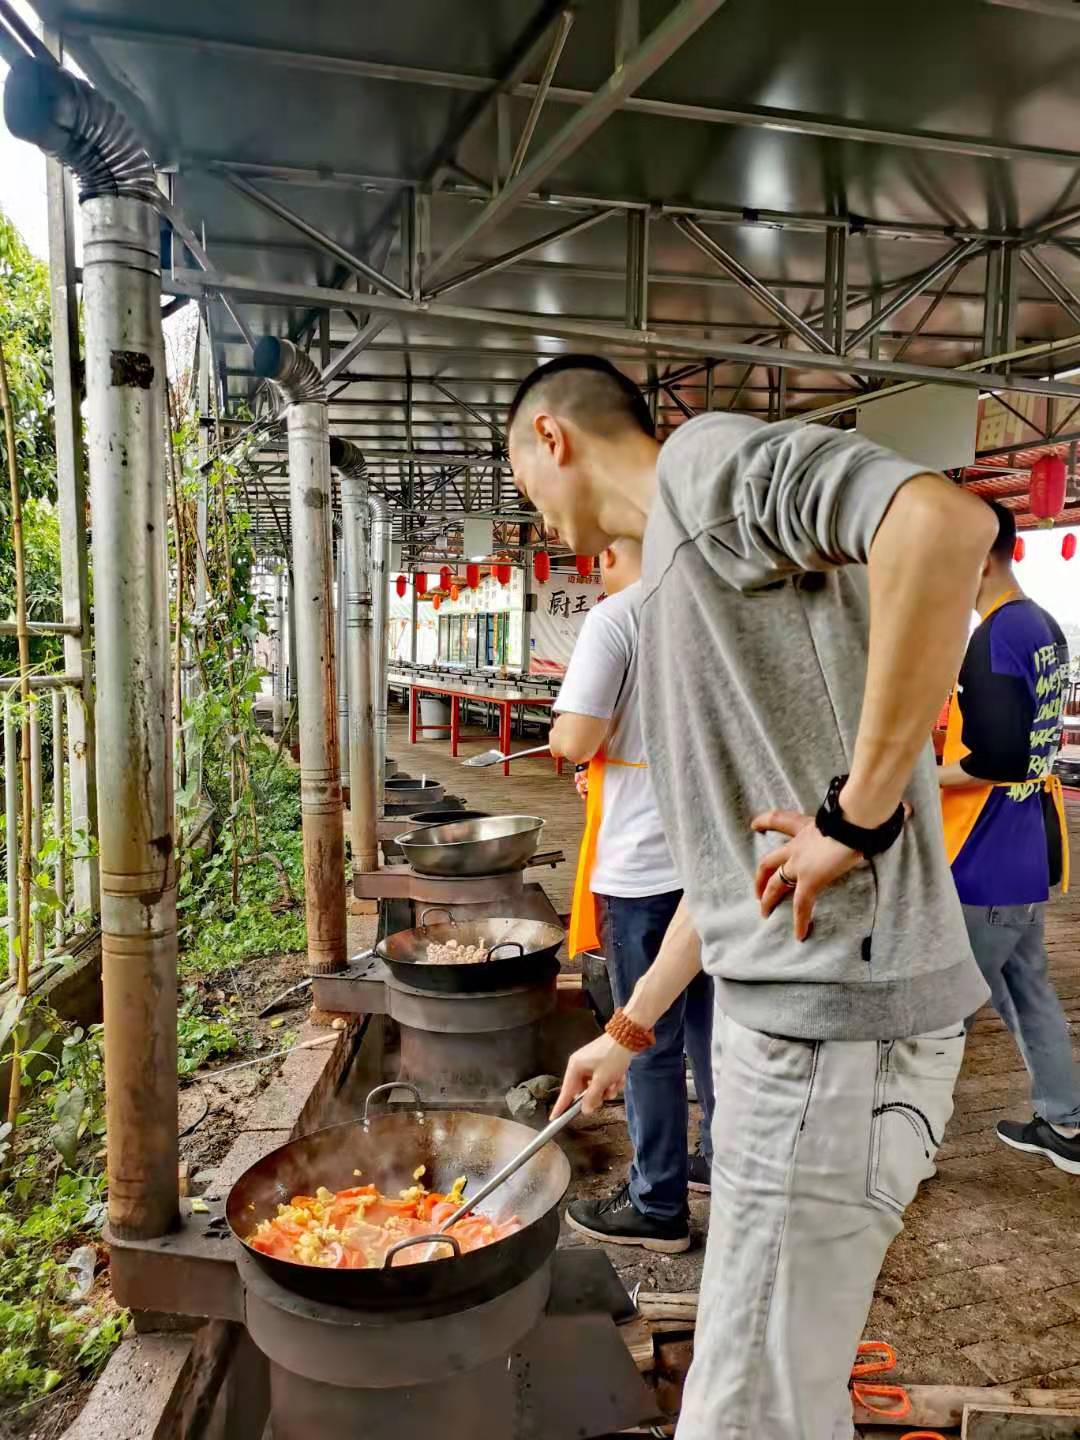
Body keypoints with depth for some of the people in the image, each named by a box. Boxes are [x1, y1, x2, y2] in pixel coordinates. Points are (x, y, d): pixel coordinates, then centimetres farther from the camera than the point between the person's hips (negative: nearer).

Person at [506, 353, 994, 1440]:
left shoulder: (709, 456, -6)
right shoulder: (674, 572, 20)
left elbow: (946, 521, -28)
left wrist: (857, 814, -23)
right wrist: (627, 1030, 27)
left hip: (837, 1020, -9)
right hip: (778, 1014, 10)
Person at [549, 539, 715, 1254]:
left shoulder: (615, 617, -12)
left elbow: (576, 740, -19)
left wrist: (562, 731, 4)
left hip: (643, 863, -7)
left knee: (650, 1041, 6)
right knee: (710, 1020, 21)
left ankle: (657, 1206, 19)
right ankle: (725, 1160, 37)